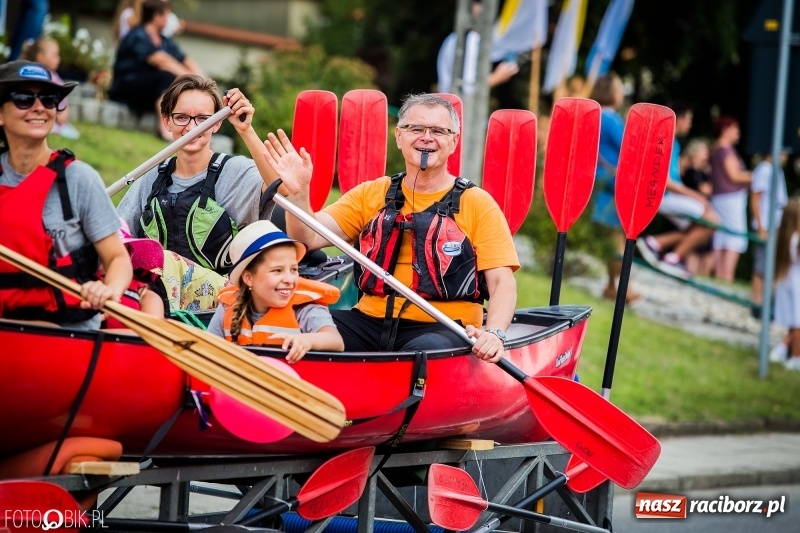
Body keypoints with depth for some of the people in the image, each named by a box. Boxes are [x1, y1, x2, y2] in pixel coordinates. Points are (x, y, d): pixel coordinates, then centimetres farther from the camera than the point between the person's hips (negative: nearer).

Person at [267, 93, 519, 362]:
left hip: (442, 330, -3)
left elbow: (502, 282, -2)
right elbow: (309, 237, 5)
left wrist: (493, 334, -22)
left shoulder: (477, 204, 5)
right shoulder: (371, 194, 15)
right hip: (369, 321, 3)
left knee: (427, 349, -39)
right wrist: (298, 192, -15)